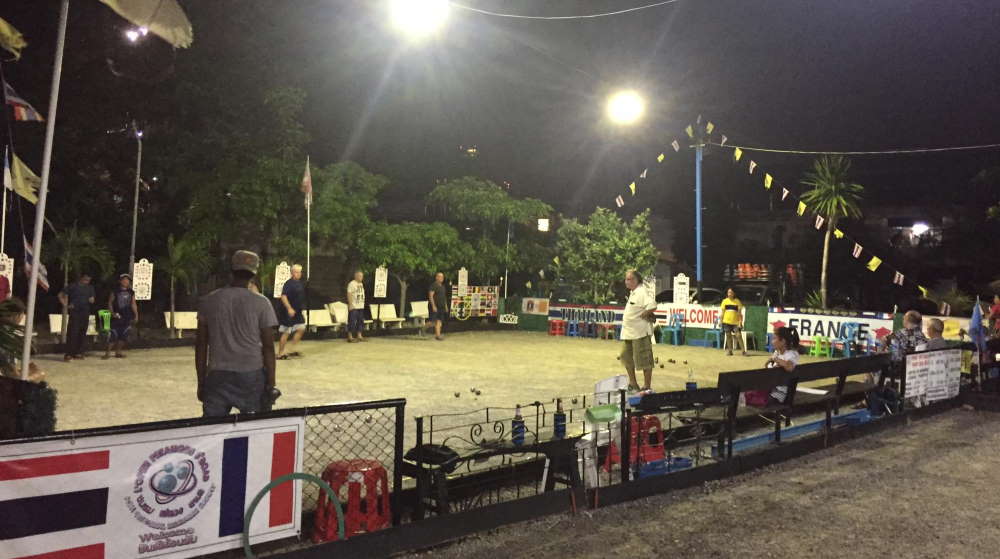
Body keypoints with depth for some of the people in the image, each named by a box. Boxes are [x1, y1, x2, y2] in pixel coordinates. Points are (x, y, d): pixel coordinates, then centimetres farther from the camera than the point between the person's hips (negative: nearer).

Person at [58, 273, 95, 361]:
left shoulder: (90, 288, 16)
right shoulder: (72, 286, 4)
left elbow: (92, 300, 17)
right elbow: (60, 295, 6)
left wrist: (91, 300, -7)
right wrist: (65, 305, -4)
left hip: (85, 313, 4)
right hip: (74, 312, -4)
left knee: (82, 333, 5)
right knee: (72, 333, -11)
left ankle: (78, 353, 12)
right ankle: (69, 354, -12)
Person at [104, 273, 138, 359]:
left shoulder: (131, 292, 10)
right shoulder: (115, 291, -1)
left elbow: (133, 304, 13)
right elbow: (110, 303, 0)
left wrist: (136, 315, 6)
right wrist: (112, 313, -12)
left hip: (127, 317, 4)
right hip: (117, 317, -4)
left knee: (124, 335, 4)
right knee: (113, 335, -7)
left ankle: (118, 351, 16)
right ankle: (108, 353, 1)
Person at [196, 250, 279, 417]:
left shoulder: (208, 301, 3)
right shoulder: (261, 303, -4)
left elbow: (201, 345, 6)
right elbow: (268, 347, -4)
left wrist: (201, 383, 14)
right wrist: (271, 384, 2)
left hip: (217, 376, 2)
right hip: (252, 376, -2)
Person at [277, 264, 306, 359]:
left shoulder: (300, 283, 11)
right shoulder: (289, 283, -14)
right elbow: (283, 297, -23)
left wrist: (302, 310, 23)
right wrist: (289, 308, -29)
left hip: (298, 312, 8)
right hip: (289, 312, -8)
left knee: (301, 329, 6)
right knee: (286, 333, -3)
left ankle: (291, 350, 15)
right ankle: (280, 353, 7)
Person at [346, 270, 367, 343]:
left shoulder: (361, 284, 15)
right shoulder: (352, 284, -11)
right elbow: (349, 294, -16)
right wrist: (350, 304, -20)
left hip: (361, 306, 8)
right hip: (353, 307, -8)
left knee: (360, 321, 10)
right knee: (352, 321, -7)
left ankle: (359, 336, 18)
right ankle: (350, 337, -3)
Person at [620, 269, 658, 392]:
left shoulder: (642, 291, -17)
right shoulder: (632, 292, 14)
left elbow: (652, 306, -31)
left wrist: (642, 315, -19)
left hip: (640, 332, -11)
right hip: (627, 332, 11)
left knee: (644, 360, 0)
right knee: (626, 357, 18)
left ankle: (646, 386, 9)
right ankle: (632, 383, 31)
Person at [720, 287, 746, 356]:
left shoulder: (737, 301, 0)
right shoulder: (724, 301, 5)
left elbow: (740, 312, 0)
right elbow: (723, 312, 10)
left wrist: (740, 322, -7)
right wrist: (721, 321, 6)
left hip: (735, 322, -2)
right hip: (727, 322, 2)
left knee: (739, 335, -9)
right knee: (728, 335, 6)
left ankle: (743, 351, -4)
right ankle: (729, 351, 15)